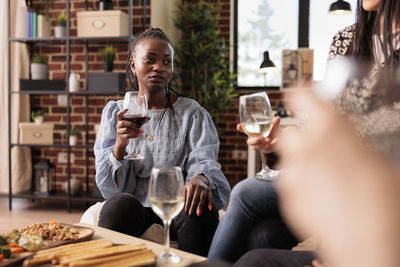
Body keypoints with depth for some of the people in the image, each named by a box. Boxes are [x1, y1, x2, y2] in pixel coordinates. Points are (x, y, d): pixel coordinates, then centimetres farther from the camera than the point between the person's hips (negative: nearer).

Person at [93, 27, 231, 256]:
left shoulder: (191, 112, 8)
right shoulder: (115, 111, 10)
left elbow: (203, 159, -8)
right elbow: (108, 186, 3)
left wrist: (200, 178, -34)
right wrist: (120, 145, -18)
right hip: (133, 208, 0)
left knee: (201, 210, -33)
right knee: (120, 204, -33)